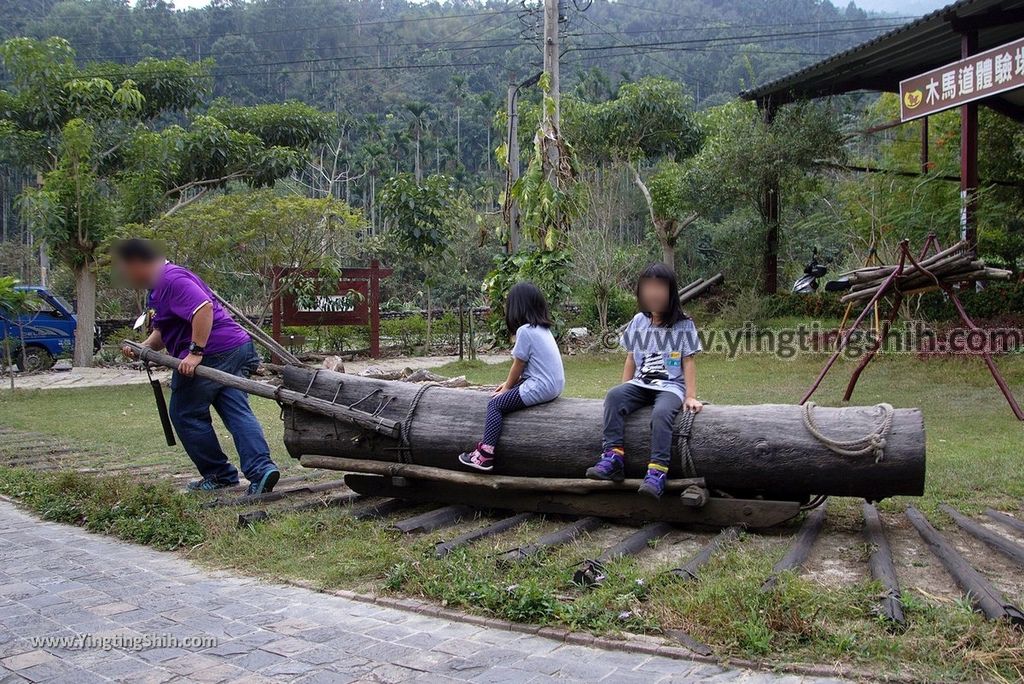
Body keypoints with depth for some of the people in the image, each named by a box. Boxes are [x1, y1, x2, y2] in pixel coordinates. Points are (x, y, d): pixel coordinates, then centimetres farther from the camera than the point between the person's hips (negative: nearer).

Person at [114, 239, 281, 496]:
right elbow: (162, 330, 26)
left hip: (212, 354, -10)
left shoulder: (172, 279, -12)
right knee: (238, 413, 0)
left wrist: (195, 352, -26)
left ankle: (219, 475, 11)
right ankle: (261, 468, -13)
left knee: (185, 414, 6)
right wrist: (143, 348, 7)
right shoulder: (159, 286, 23)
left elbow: (204, 308, -26)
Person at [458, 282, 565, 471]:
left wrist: (507, 388, 8)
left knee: (495, 404, -4)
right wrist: (509, 383, 22)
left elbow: (518, 365, -7)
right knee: (505, 397, 22)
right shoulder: (542, 328, 13)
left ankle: (485, 455, -12)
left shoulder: (524, 330, -14)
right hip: (554, 385, 10)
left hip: (540, 388, -10)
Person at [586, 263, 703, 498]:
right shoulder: (638, 322, 9)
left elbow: (688, 363, -1)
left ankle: (657, 472, -36)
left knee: (661, 412, -36)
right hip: (640, 384, 4)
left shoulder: (683, 325, 0)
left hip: (671, 386, -4)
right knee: (613, 396, -26)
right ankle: (613, 456, -31)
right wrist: (626, 391, 7)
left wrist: (690, 397, -10)